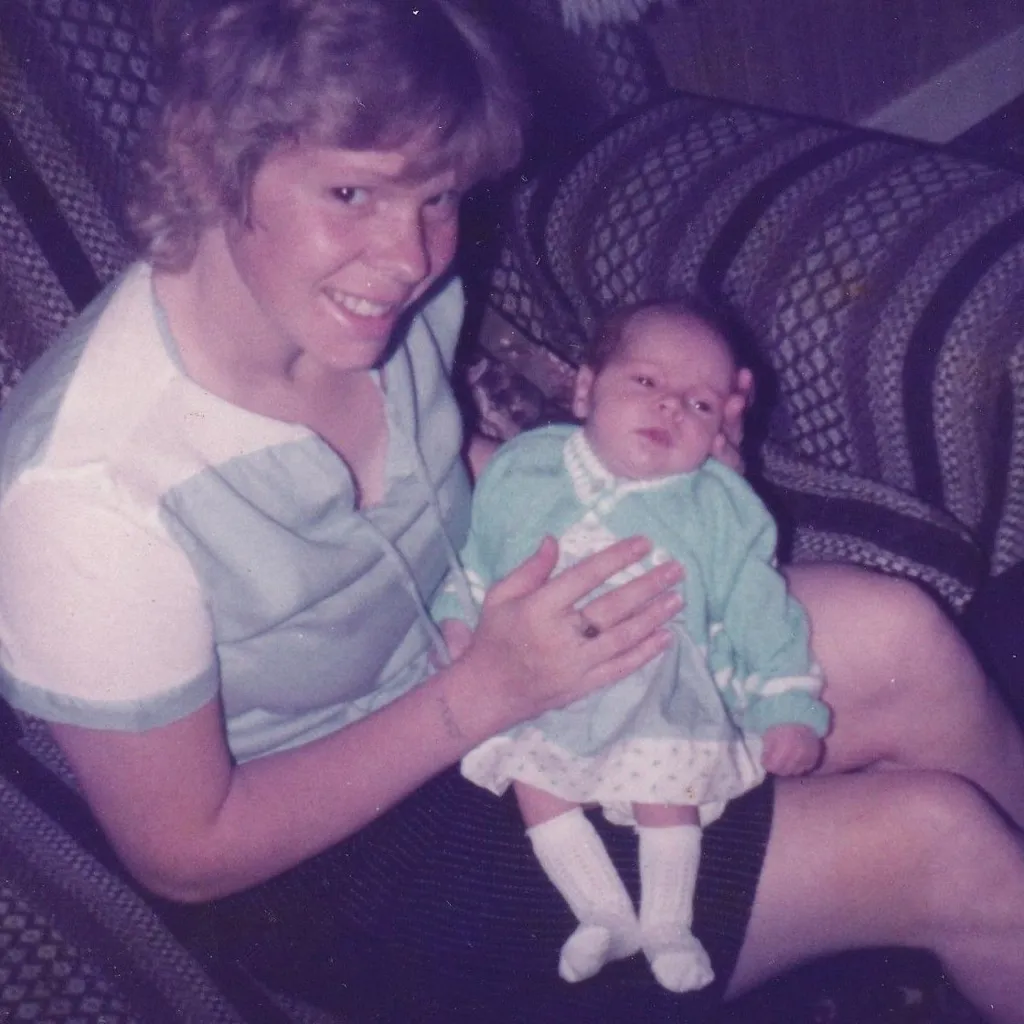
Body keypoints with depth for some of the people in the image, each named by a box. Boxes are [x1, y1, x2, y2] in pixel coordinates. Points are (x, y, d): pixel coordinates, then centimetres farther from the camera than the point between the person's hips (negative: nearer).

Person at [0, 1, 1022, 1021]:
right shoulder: (87, 487, -33)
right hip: (341, 856, -6)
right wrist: (483, 695, -27)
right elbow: (186, 853, -21)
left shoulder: (393, 294, -14)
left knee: (899, 639, -8)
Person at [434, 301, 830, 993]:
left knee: (666, 771, -22)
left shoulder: (720, 508, 4)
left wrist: (789, 709, -4)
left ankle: (668, 923, -3)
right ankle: (605, 915, -5)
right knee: (531, 775, -17)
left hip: (662, 685, -2)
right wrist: (459, 616, 0)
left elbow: (760, 612, 4)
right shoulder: (524, 469, 7)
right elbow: (473, 553, 16)